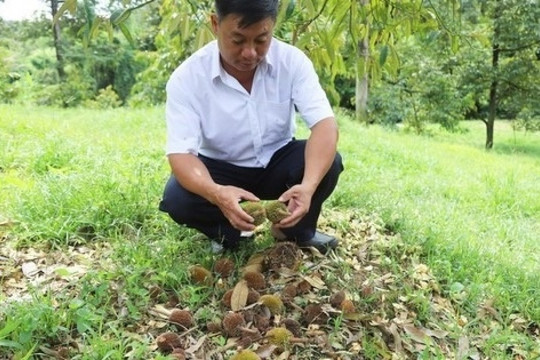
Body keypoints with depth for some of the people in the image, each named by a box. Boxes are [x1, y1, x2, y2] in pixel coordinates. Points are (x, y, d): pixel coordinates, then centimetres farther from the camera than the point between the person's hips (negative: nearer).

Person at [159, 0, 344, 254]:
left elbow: (324, 124, -26)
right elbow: (180, 153, -28)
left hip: (278, 164, 2)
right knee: (177, 200, -30)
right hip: (221, 170, -1)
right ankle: (227, 232, 3)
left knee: (329, 162, -27)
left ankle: (297, 231, 2)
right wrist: (217, 193, -50)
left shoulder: (292, 60, -17)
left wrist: (308, 185, -46)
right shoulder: (186, 78, -21)